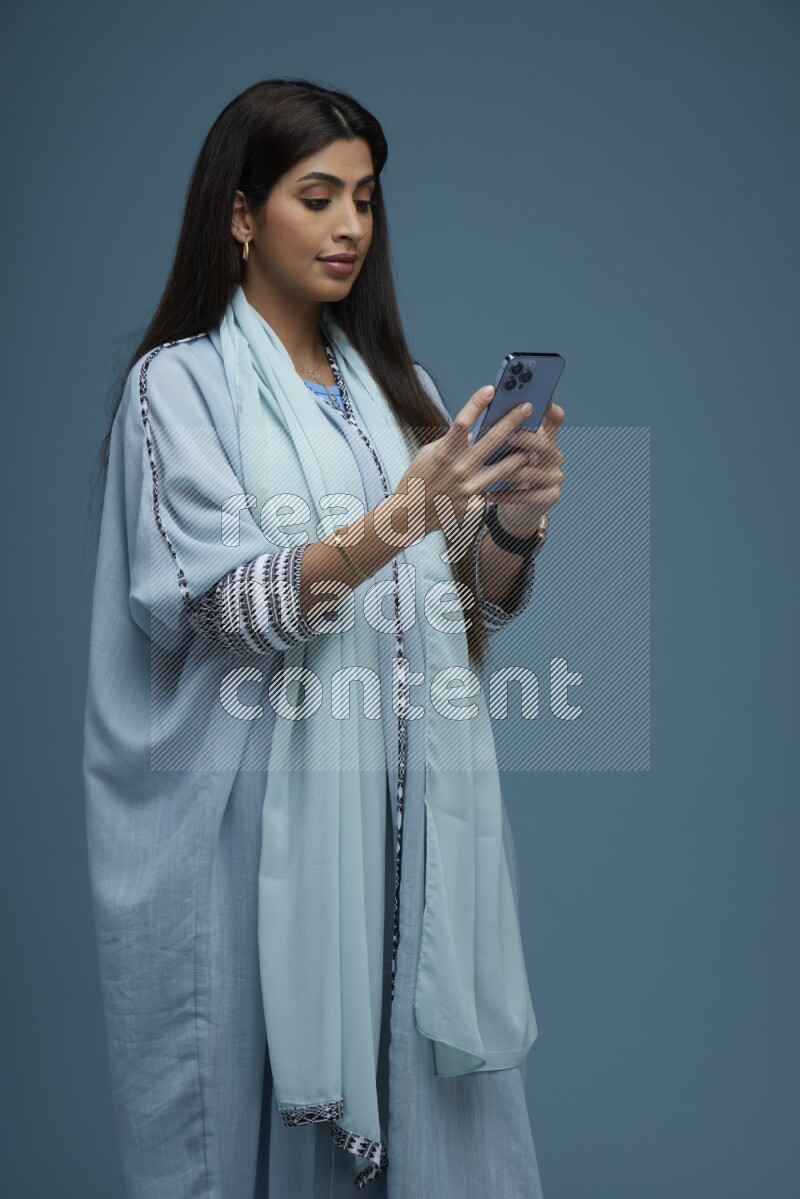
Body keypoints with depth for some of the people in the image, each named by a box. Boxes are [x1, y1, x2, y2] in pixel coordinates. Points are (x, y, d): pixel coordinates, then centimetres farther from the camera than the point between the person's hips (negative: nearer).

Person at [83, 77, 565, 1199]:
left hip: (415, 811, 5)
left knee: (430, 1097, 6)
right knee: (271, 1108, 2)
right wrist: (387, 526, -27)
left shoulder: (394, 383, 14)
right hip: (264, 816, -4)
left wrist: (515, 524, -8)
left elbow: (475, 602, 12)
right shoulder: (181, 383, -2)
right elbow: (217, 605, -14)